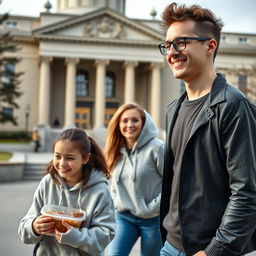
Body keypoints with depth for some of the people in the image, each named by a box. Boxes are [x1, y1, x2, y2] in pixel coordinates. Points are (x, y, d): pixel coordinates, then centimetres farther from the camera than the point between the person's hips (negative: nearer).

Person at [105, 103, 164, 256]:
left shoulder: (157, 148, -14)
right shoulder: (117, 151, 4)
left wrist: (152, 208, -14)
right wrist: (117, 202, 3)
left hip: (152, 219, -4)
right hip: (123, 217, 4)